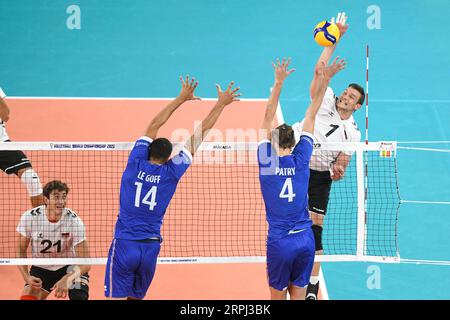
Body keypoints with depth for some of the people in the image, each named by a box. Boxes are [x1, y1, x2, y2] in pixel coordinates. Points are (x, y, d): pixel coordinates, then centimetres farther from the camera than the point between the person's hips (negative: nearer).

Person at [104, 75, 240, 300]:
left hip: (124, 245, -2)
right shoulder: (171, 173, -2)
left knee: (116, 297, -5)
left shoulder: (136, 164, -3)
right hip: (150, 247, 2)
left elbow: (153, 127, 8)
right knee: (136, 297, 17)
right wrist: (221, 104, 10)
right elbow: (200, 134, 4)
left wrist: (181, 98, 15)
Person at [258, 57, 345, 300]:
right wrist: (324, 80, 13)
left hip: (279, 242, -2)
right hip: (305, 239, 2)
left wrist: (279, 82, 5)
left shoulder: (266, 160, -4)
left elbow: (268, 117, 2)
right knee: (297, 295, 10)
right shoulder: (301, 159, 0)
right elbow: (311, 115, 7)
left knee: (277, 296, 9)